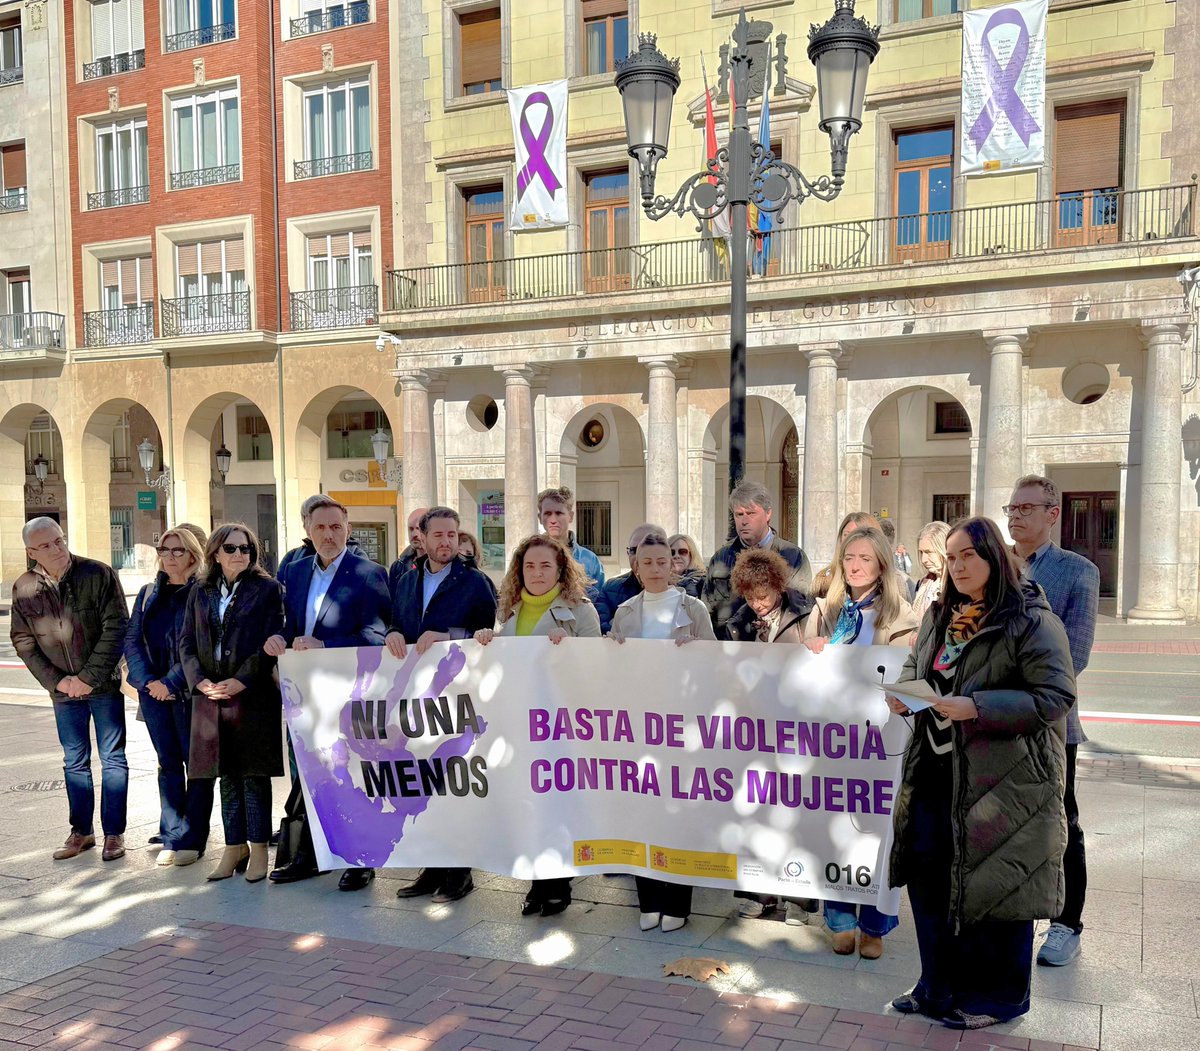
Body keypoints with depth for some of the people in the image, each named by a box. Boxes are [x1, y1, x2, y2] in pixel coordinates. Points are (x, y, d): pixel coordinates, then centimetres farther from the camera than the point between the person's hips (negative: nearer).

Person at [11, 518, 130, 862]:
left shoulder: (98, 574, -11)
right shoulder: (24, 588, -1)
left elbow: (115, 628, -13)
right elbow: (23, 641, 4)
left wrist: (89, 677, -15)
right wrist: (56, 680, -7)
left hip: (104, 684, -3)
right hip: (63, 690, 3)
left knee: (112, 759, 3)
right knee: (75, 762, 12)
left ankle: (114, 832, 13)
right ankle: (81, 831, 24)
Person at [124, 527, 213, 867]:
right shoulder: (149, 594, 12)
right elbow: (132, 639, 7)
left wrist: (171, 683, -15)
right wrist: (147, 680, -7)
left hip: (190, 693, -5)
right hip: (154, 693, 5)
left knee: (196, 765, 1)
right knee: (168, 764, 10)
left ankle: (191, 839, 8)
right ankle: (171, 838, 16)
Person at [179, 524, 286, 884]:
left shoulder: (267, 588, -1)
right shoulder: (200, 593, 12)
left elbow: (272, 641, -7)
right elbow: (186, 642, 10)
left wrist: (241, 680, -15)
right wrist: (201, 681, -6)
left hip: (254, 695, -4)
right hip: (211, 695, 4)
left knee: (254, 774, 0)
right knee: (227, 776, 10)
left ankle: (258, 849, 9)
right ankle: (234, 847, 19)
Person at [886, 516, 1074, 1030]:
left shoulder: (1032, 621, -12)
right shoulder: (940, 616, 12)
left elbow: (1054, 695, -17)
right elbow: (916, 667, 24)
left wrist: (977, 708, -25)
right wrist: (903, 694, 1)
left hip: (1002, 777, -7)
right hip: (935, 771, 7)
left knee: (993, 887, 3)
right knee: (926, 875, 11)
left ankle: (997, 996, 24)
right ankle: (940, 986, 29)